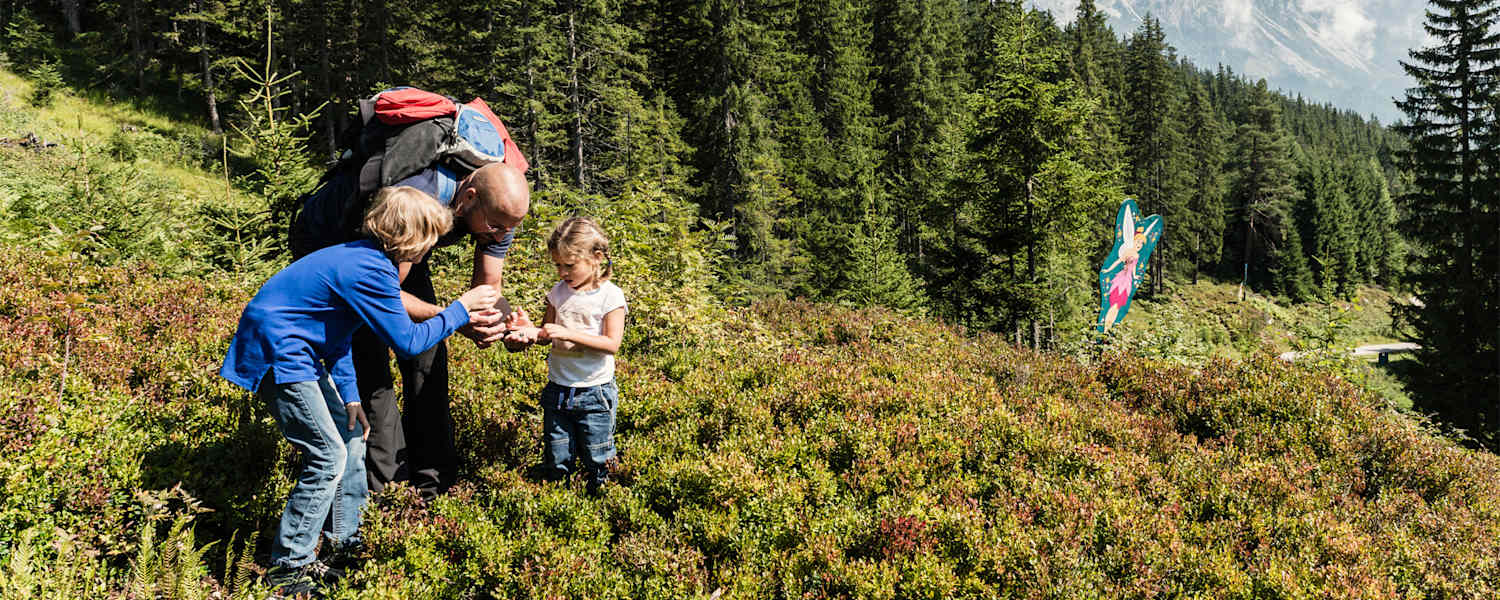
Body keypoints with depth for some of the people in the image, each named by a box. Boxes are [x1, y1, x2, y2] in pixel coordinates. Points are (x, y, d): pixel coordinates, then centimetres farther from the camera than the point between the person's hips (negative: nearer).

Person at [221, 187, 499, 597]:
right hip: (277, 356, -10)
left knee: (351, 437, 15)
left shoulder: (358, 257, 8)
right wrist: (461, 310, -10)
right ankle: (288, 566, 2)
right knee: (329, 456, -8)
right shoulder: (372, 272, -23)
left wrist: (349, 396, 10)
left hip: (294, 351, 11)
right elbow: (407, 342, -20)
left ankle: (344, 537, 28)